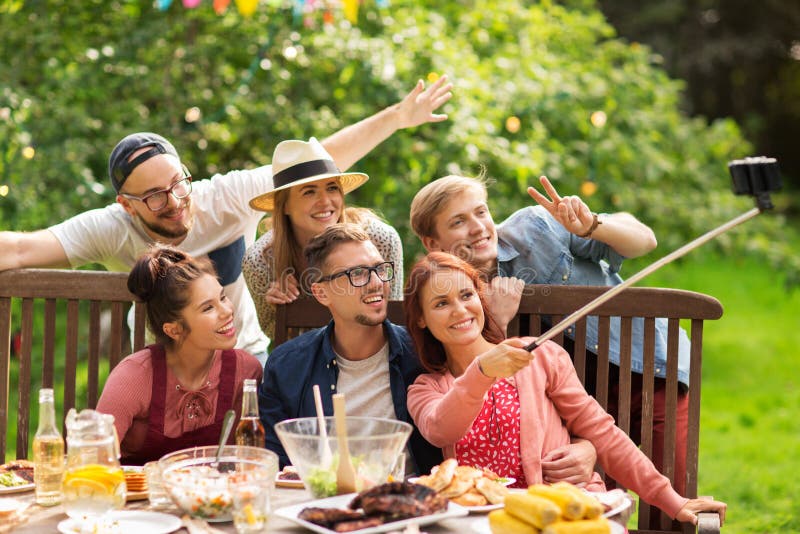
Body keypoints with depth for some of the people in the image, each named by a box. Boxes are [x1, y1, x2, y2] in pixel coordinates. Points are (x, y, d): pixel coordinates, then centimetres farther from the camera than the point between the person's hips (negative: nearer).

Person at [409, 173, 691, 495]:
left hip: (650, 368, -1)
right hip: (584, 404, 1)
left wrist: (591, 227, -27)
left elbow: (645, 240, -8)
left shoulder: (534, 227, -11)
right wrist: (498, 324, -25)